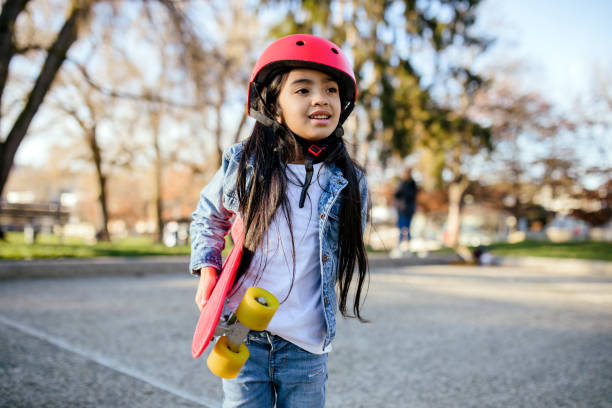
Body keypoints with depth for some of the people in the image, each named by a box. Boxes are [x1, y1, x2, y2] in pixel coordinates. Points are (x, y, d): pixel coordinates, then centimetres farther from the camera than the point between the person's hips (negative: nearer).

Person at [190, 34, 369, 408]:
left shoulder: (350, 183, -4)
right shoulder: (243, 166, -6)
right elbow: (208, 218, 12)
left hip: (307, 346, 1)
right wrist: (207, 270, 0)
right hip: (243, 338, 0)